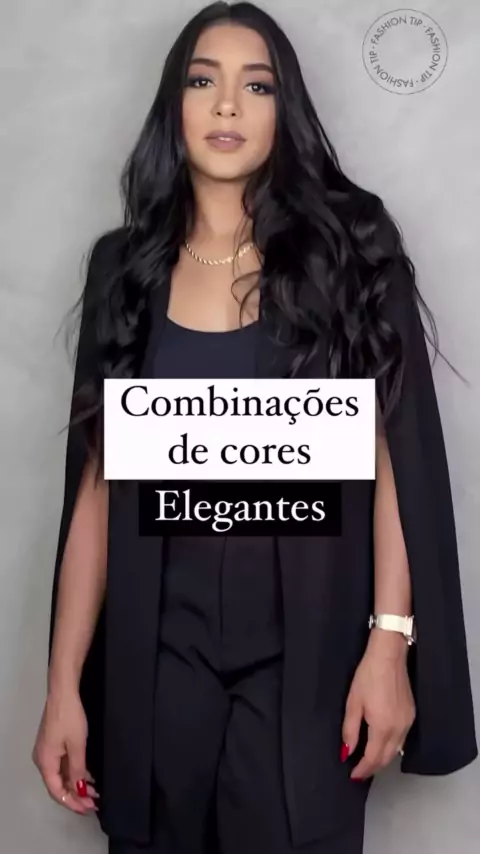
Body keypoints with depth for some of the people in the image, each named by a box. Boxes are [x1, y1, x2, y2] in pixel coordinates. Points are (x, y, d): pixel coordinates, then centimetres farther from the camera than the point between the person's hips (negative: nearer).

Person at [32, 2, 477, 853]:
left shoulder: (348, 249, -2)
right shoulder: (127, 266, 3)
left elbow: (396, 455, -4)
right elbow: (97, 485, 1)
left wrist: (389, 641, -13)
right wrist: (64, 686, -1)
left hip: (308, 650, -2)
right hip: (161, 650, 2)